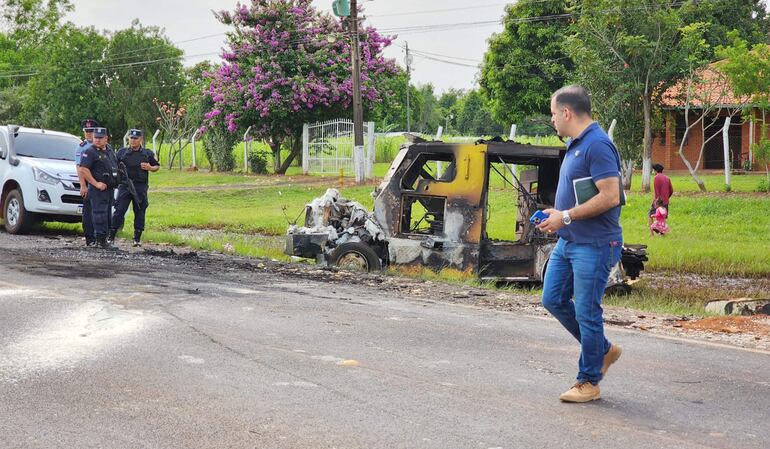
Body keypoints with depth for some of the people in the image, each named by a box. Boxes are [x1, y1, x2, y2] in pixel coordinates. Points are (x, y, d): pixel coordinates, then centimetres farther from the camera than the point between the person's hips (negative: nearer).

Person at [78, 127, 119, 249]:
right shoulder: (90, 152, -10)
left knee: (107, 214, 13)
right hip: (98, 189, -8)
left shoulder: (109, 150, 13)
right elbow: (83, 169, -19)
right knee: (100, 214, -10)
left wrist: (116, 181, 17)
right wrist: (96, 183, -20)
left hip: (110, 188, 8)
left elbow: (115, 166, 27)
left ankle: (104, 237, 21)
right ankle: (100, 239, -9)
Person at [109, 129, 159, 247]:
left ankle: (137, 239, 12)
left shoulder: (147, 153, 9)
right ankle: (111, 237, 0)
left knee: (139, 212, 4)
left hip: (140, 187, 1)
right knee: (119, 211, -5)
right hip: (124, 185, -1)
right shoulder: (122, 152, 8)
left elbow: (157, 166, 15)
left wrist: (150, 168, -5)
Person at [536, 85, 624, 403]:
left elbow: (610, 197, -25)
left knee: (587, 312, -2)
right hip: (567, 242, 10)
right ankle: (603, 350, 28)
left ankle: (589, 382, 11)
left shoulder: (597, 145, -18)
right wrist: (557, 214, 10)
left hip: (593, 245, -10)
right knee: (553, 299, 14)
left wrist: (566, 216, -19)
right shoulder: (575, 145, 13)